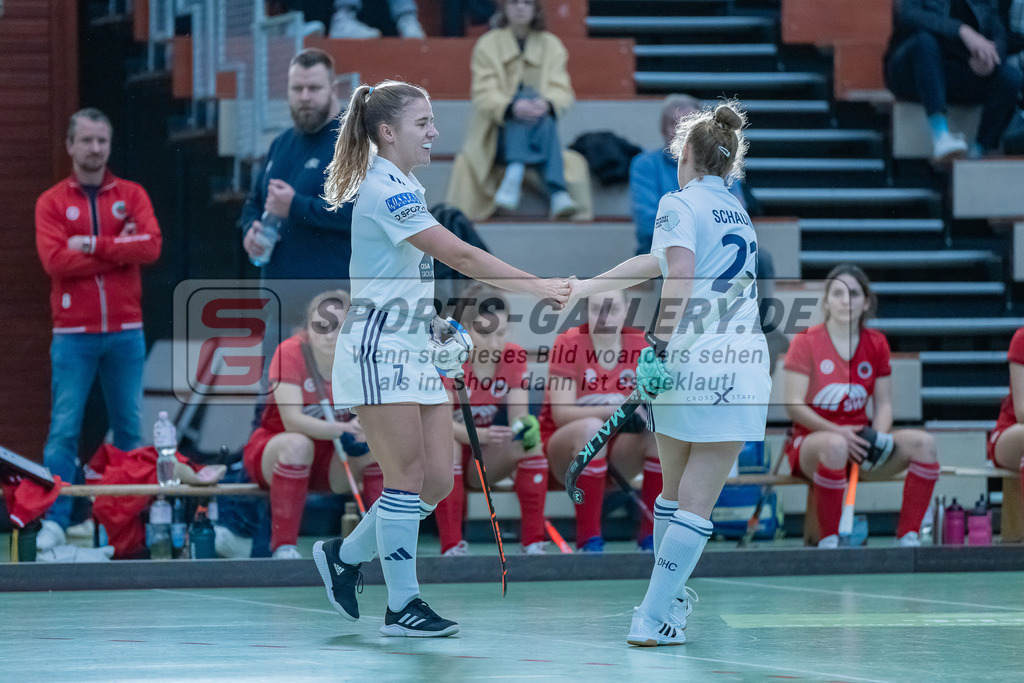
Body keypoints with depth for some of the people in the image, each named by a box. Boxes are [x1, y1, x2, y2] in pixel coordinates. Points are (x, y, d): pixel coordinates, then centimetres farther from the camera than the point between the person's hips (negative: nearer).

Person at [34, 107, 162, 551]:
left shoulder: (131, 196, 9)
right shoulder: (51, 203, 4)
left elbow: (151, 246, -7)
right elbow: (55, 260, -11)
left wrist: (95, 245, -13)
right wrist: (119, 250, -9)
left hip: (126, 332, 2)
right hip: (73, 335, -2)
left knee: (130, 427, 5)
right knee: (64, 428, -7)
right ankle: (54, 521, -8)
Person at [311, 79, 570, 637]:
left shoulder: (405, 188, 14)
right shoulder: (385, 190, -17)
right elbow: (460, 256, -22)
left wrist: (429, 322, 14)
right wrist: (539, 287, -22)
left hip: (414, 351, 9)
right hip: (377, 351, -9)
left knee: (437, 481, 4)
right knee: (407, 476, -7)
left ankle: (343, 555, 20)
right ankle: (402, 606, 0)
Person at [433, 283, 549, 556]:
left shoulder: (514, 357, -9)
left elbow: (518, 417, -13)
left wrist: (525, 427, -38)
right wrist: (481, 435, -45)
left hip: (488, 462, 3)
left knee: (531, 444, -24)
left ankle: (533, 542, -19)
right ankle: (452, 546, -32)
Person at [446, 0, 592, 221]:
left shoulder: (551, 45, 13)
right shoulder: (487, 45, 7)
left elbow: (562, 91, -2)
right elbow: (484, 94, -8)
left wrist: (547, 104, -28)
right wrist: (512, 107, -31)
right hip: (497, 135, -2)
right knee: (527, 95, -30)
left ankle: (514, 176, -51)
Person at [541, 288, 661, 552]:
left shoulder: (640, 345, -1)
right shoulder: (569, 344, -10)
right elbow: (561, 414, -20)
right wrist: (615, 411, -34)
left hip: (620, 455, 3)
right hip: (568, 452, -3)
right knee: (592, 427, -36)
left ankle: (651, 531, -16)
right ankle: (588, 537, -32)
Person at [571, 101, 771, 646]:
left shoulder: (680, 203, 2)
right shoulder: (737, 212, 20)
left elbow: (680, 276, -16)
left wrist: (660, 346, -20)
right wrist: (582, 289, 33)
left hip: (689, 359, -3)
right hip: (744, 364, 3)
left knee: (674, 490, 16)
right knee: (699, 501, -1)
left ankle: (669, 596, 29)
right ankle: (653, 618, -7)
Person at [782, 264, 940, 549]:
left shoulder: (876, 344, 9)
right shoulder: (806, 342, -4)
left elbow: (883, 405, 10)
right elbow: (793, 405, -11)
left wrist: (877, 438, -12)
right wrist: (839, 432, -23)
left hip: (860, 442, 5)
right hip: (810, 442, -5)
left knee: (923, 442, -18)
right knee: (835, 446, -42)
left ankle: (908, 537, -19)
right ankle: (828, 541, -30)